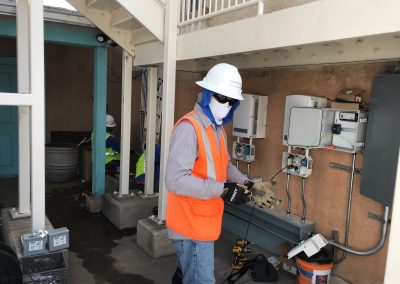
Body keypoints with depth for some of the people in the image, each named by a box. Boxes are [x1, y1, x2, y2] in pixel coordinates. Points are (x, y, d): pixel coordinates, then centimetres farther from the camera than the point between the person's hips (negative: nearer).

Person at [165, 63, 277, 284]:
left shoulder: (218, 129, 11)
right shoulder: (189, 127, -22)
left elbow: (224, 166, 16)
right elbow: (175, 179, -29)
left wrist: (248, 184, -2)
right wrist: (223, 190, -28)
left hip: (202, 221, 9)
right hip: (192, 225, -9)